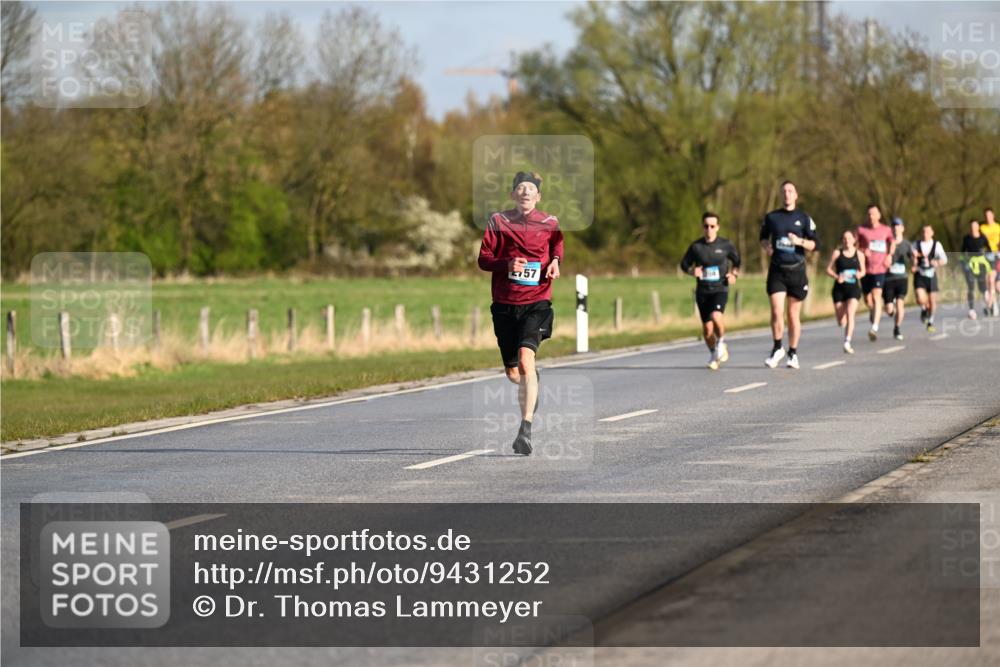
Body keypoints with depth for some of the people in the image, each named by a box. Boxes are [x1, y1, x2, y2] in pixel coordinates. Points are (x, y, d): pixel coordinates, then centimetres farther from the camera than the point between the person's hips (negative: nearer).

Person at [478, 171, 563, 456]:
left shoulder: (549, 223, 4)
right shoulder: (498, 221, 4)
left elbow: (559, 248, 20)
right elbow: (483, 259, 2)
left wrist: (556, 262, -2)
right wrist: (507, 264, -17)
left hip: (537, 302, -2)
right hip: (505, 304, 2)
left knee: (525, 359, -24)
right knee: (512, 371, 10)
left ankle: (526, 429, -26)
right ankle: (532, 393, 49)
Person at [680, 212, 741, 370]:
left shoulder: (725, 245, -2)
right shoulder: (696, 247, 0)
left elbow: (736, 260, 14)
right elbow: (684, 264, 10)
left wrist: (734, 273, -5)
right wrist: (692, 271, -11)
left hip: (720, 289, -2)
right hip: (703, 291, 2)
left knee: (716, 316, -29)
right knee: (707, 328, 2)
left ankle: (721, 343, 1)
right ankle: (713, 354, 30)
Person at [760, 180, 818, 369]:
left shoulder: (804, 218, 3)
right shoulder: (771, 217, 7)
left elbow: (813, 245, 1)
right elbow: (763, 238, 21)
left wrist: (800, 241, -18)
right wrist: (766, 246, -2)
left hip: (796, 270, -1)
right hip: (776, 270, 1)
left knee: (794, 314, 4)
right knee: (776, 312, -11)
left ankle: (793, 353, 17)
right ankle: (777, 348, 6)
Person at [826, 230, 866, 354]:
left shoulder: (859, 255, 5)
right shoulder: (837, 253, 1)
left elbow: (863, 271, 16)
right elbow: (828, 269, 3)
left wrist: (860, 274, -8)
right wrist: (836, 277, -16)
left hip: (854, 288, -1)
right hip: (839, 288, 1)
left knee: (850, 313, -25)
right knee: (841, 323, 5)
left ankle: (847, 343, -26)